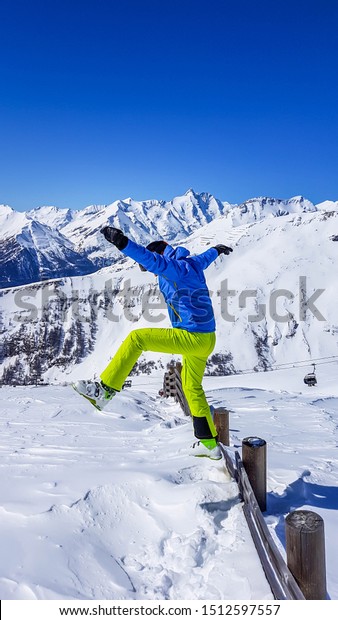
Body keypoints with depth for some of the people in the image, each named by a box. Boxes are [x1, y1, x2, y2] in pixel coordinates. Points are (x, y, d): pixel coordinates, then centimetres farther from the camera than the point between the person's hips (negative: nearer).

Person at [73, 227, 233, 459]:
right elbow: (205, 258, 38)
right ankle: (210, 443, 30)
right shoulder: (191, 264, 15)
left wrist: (123, 243, -44)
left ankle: (105, 390, -8)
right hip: (206, 339, 10)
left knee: (136, 338, -9)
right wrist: (216, 250, 60)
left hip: (191, 338, -10)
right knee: (192, 388, 23)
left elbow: (152, 260, -33)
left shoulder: (175, 268, -12)